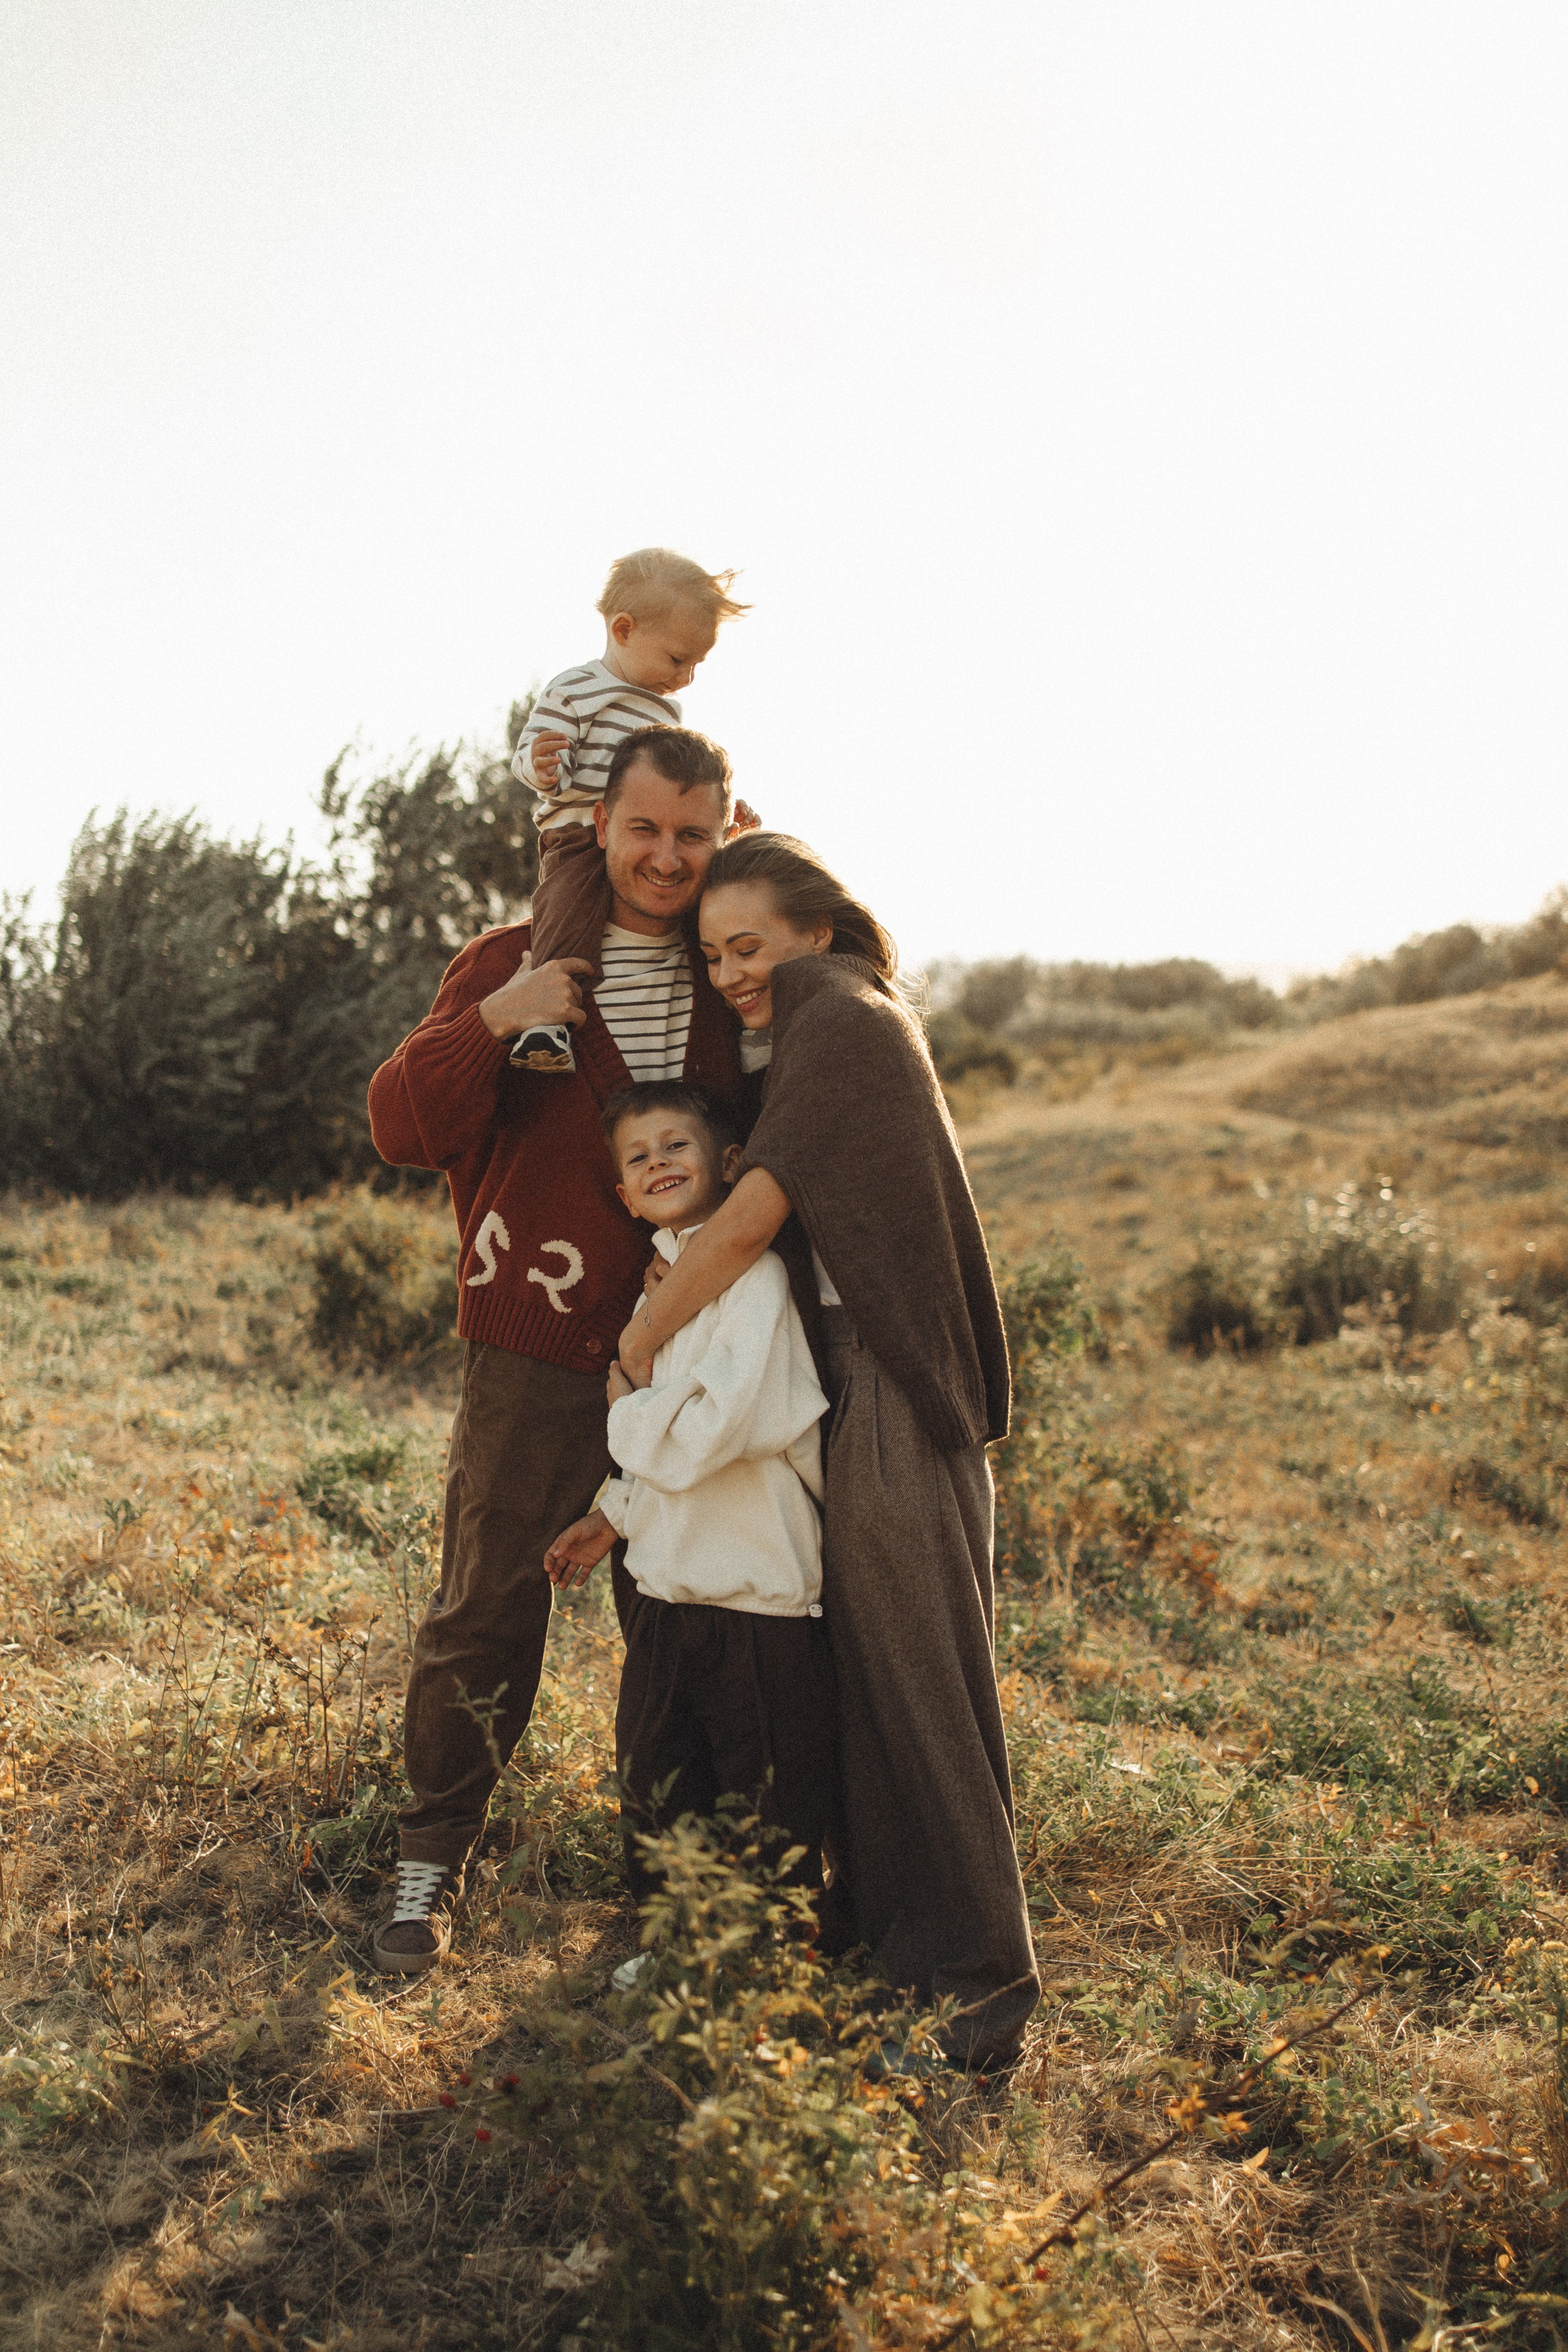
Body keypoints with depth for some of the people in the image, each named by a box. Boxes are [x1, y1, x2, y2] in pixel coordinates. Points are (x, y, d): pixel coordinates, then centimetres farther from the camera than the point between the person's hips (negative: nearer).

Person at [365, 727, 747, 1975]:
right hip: (539, 1360, -3)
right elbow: (400, 1127, -8)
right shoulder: (514, 965, -1)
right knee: (487, 1612, 3)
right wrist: (489, 1023, -21)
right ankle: (434, 1856, 22)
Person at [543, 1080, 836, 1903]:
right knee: (654, 1795, 19)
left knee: (766, 1831, 6)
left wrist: (624, 1406, -9)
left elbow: (705, 1433, -25)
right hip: (666, 1583, 8)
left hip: (753, 1596, -8)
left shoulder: (753, 1278, -17)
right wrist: (612, 1518, 17)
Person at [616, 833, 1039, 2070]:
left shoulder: (840, 1024, -12)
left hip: (892, 1395, -9)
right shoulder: (855, 1022, 17)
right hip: (856, 1378, 9)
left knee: (918, 1668, -4)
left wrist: (639, 1340, -7)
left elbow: (751, 1218, -16)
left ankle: (989, 1963, 5)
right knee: (869, 1659, 15)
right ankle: (894, 1919, 27)